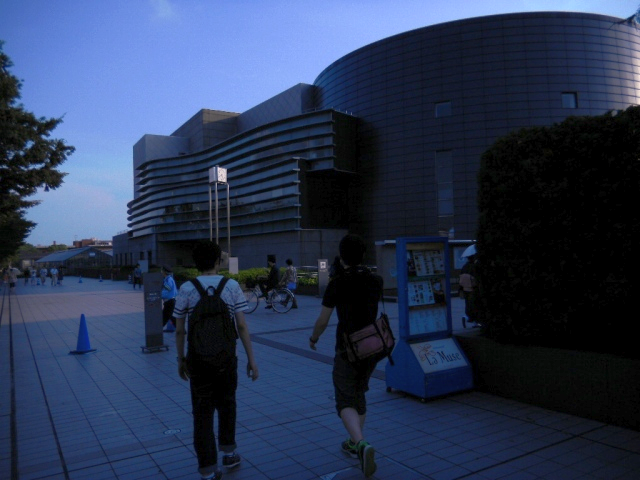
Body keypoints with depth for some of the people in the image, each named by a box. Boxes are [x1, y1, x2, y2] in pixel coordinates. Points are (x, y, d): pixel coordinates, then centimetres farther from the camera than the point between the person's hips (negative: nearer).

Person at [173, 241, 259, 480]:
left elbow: (179, 330, -1)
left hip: (198, 358, 0)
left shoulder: (186, 289, -3)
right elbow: (242, 326, -7)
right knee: (226, 403, 23)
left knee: (203, 412, 9)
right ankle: (228, 451, 33)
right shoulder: (232, 286, -5)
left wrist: (181, 359, 11)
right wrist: (251, 359, -1)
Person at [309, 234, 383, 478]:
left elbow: (323, 320, -9)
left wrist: (314, 337, 11)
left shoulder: (337, 284, -14)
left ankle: (361, 444, -22)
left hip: (347, 350, -5)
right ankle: (354, 443, 34)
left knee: (346, 403, 1)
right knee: (359, 394, 22)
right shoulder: (376, 281, 0)